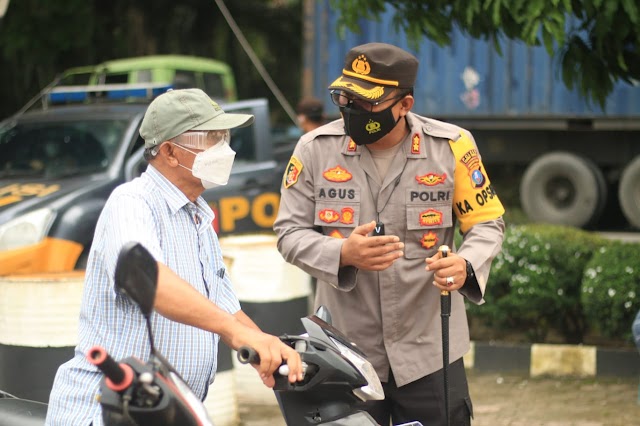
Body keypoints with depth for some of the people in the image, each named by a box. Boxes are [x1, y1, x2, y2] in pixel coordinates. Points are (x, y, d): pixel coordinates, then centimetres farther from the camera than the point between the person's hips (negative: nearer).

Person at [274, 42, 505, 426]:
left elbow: (487, 222, 2)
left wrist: (467, 265, -20)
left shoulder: (451, 145, -5)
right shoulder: (316, 148, -3)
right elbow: (290, 232, -1)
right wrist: (342, 253, -21)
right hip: (344, 354, 1)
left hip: (430, 351, -1)